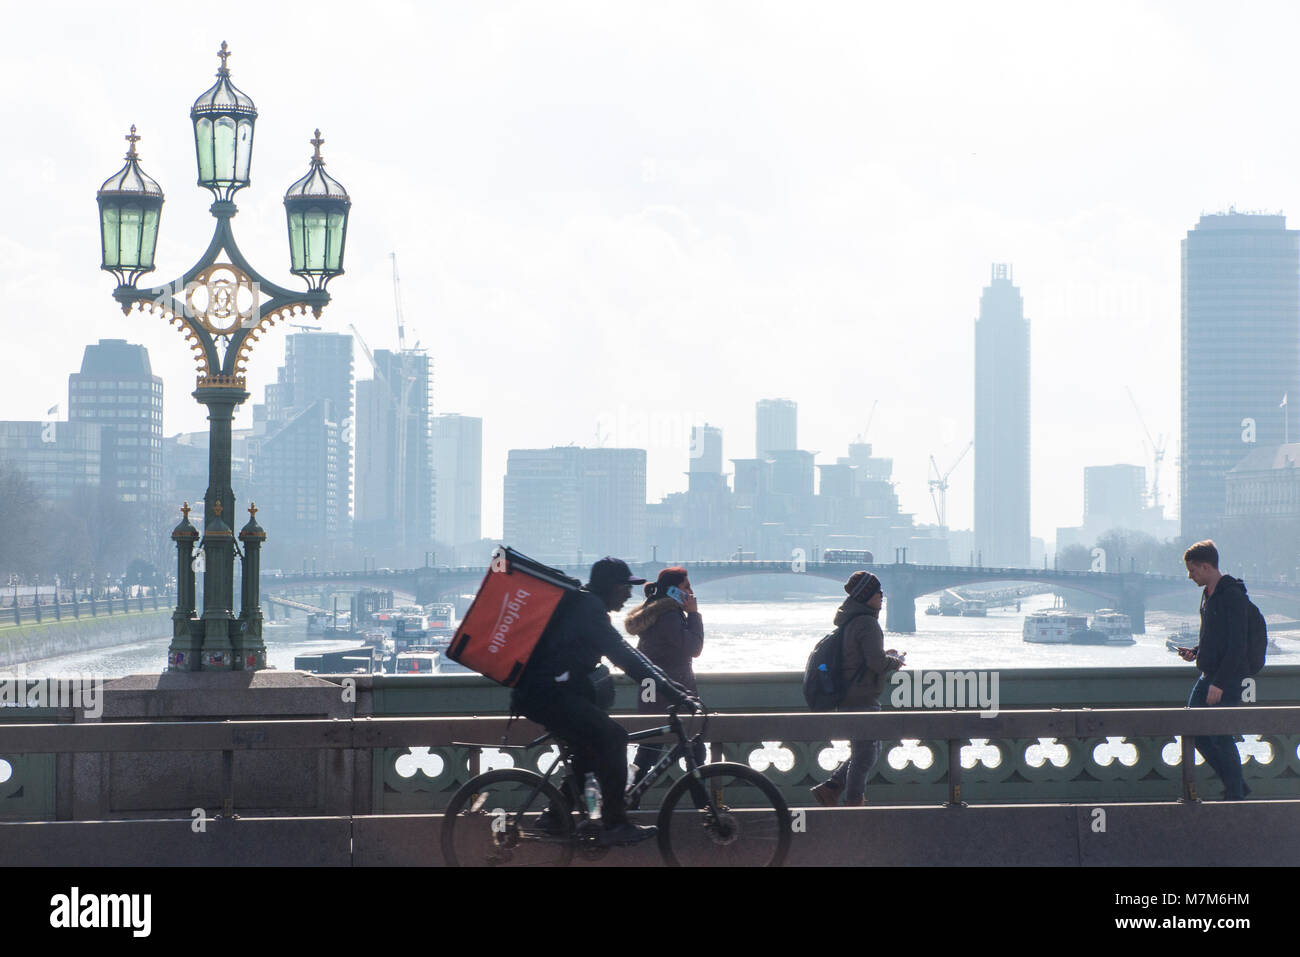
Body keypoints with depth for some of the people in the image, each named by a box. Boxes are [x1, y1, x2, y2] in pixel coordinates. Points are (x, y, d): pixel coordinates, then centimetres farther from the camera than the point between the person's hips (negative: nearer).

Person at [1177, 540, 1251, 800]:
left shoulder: (1233, 596, -16)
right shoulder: (1208, 594, 13)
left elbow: (1237, 645, -20)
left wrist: (1220, 682, -22)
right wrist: (1195, 652, 6)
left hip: (1227, 679, -10)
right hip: (1208, 676, 10)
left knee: (1221, 736, -6)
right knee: (1194, 730, 9)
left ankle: (1235, 794, 7)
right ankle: (1235, 785, 18)